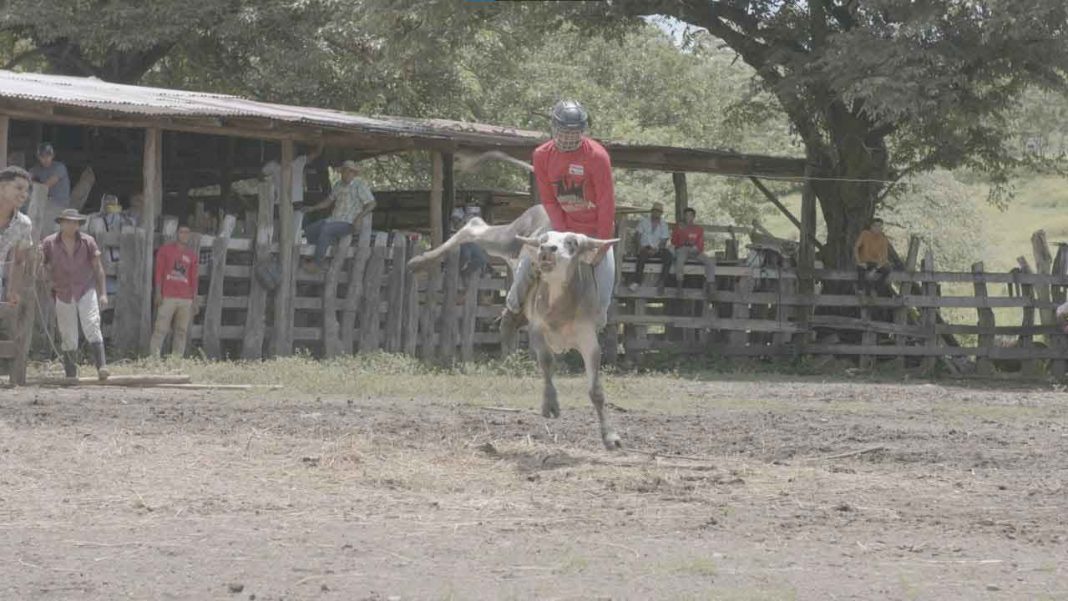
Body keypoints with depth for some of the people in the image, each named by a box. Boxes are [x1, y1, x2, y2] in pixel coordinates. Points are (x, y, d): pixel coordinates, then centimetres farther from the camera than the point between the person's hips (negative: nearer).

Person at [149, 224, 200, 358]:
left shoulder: (192, 254, 13)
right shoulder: (165, 249, 5)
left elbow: (194, 278, 14)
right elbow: (159, 272, 2)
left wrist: (194, 300, 10)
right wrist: (158, 293, -6)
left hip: (186, 299, 3)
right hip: (167, 297, -3)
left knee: (182, 331, 2)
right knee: (160, 329, -8)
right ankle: (154, 358, -8)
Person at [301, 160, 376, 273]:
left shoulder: (360, 185, -9)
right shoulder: (339, 185, 13)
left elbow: (371, 204, -14)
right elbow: (329, 200, 25)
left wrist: (359, 217, -27)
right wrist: (313, 208, 14)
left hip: (349, 223, -8)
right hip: (335, 220, 8)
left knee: (326, 229, -32)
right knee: (309, 230, 0)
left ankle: (318, 263, -25)